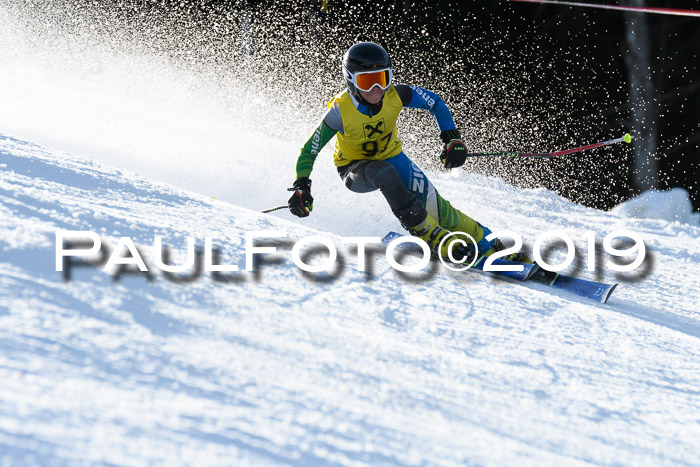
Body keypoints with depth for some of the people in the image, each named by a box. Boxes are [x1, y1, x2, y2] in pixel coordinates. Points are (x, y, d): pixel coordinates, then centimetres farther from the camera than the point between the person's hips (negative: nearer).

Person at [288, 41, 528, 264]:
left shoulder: (395, 95, -22)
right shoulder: (340, 111, -30)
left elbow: (435, 102, -5)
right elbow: (309, 151, -20)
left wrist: (452, 138, -15)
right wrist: (301, 186, -31)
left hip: (391, 156, 3)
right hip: (355, 170, -3)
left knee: (433, 206, -13)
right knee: (385, 173, -38)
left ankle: (488, 246, 1)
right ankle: (433, 236, -32)